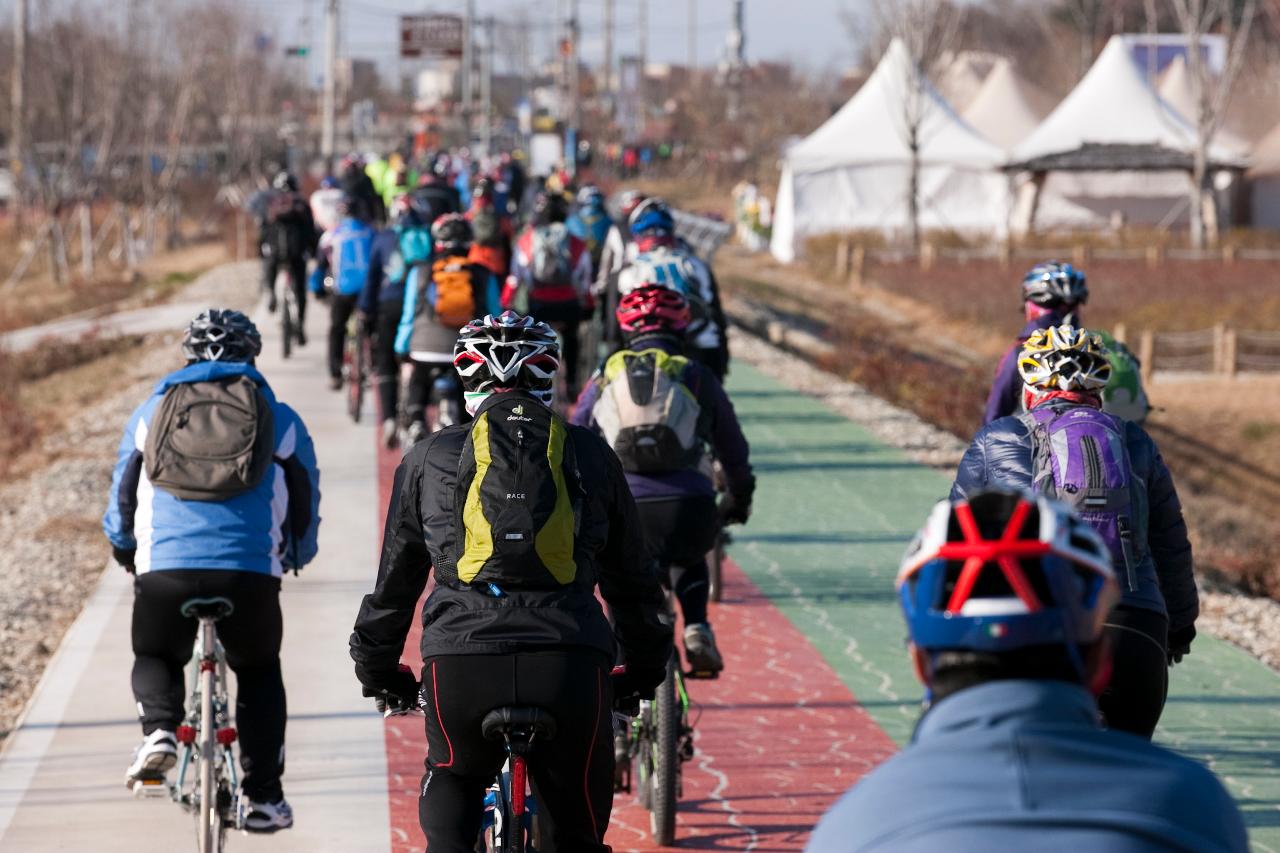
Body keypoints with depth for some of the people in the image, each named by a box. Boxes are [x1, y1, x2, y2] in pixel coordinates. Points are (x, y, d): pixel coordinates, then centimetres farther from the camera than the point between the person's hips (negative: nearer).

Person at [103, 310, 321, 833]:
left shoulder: (152, 411, 18)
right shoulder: (280, 419, 15)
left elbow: (121, 497, 25)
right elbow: (305, 504, 21)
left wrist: (124, 551, 46)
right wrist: (295, 556, 43)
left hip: (164, 569, 0)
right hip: (251, 570, 0)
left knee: (155, 658, 27)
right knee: (259, 673, 22)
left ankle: (159, 731, -4)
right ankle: (264, 798, 14)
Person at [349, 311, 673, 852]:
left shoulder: (429, 457, 16)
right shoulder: (591, 456, 17)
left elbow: (394, 580, 22)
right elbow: (631, 579, 24)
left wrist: (377, 672, 36)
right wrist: (646, 671, 37)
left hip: (462, 658, 0)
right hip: (572, 664, 0)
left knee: (450, 791, 26)